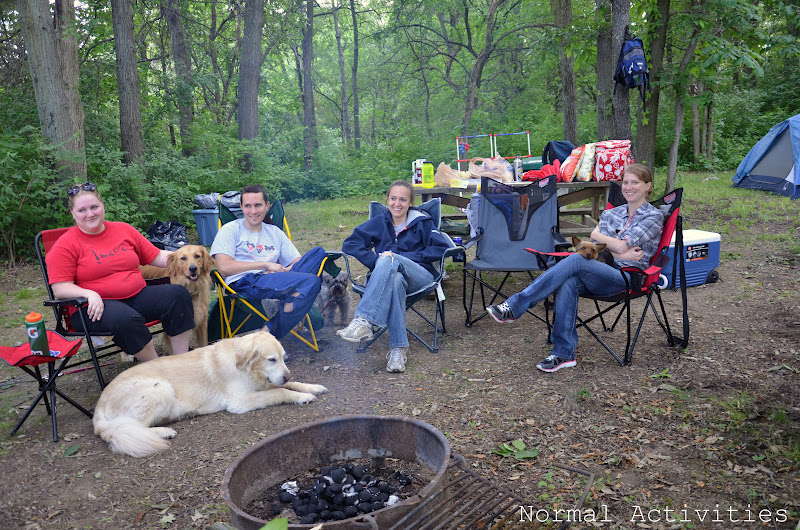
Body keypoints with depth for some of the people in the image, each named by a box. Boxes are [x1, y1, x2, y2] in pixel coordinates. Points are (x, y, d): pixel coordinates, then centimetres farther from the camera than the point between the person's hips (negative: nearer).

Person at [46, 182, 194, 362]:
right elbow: (60, 288, -6)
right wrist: (89, 294, -25)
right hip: (96, 307, -5)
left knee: (178, 294, -19)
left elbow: (157, 257, 17)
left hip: (137, 296, 5)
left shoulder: (124, 230, 13)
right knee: (125, 318, -37)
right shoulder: (64, 246, 1)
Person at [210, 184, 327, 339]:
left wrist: (284, 271, -6)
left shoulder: (275, 233, 26)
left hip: (275, 282, 6)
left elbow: (299, 262, 18)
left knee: (318, 252, -16)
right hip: (244, 283, -6)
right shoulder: (230, 230, 12)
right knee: (312, 281, -27)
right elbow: (224, 267, -4)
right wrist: (266, 264, -6)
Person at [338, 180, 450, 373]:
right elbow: (350, 244, 10)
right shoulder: (379, 223, 18)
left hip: (420, 276, -1)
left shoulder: (422, 222, 13)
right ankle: (399, 348, -42)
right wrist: (375, 261, -7)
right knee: (395, 280, -38)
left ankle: (363, 321, -46)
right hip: (387, 276, 1)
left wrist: (405, 257, -9)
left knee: (390, 260, -33)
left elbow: (442, 248, 0)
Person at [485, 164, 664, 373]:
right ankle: (564, 354, -28)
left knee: (576, 260, -31)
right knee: (569, 283, -31)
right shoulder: (611, 213, 21)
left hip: (629, 278, -5)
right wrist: (623, 254, -12)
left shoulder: (654, 216, 4)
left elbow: (621, 247, -9)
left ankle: (513, 308, -34)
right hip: (603, 273, 5)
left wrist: (597, 234, 6)